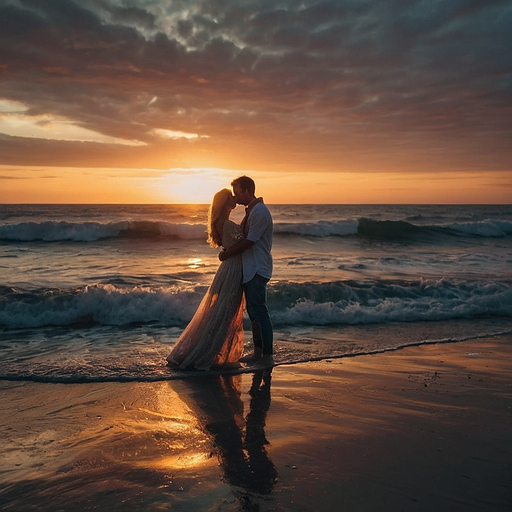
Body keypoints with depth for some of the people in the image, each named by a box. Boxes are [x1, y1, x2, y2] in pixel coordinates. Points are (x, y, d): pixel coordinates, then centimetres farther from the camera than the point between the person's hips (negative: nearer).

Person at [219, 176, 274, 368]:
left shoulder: (259, 212, -16)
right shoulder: (251, 210, 16)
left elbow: (249, 242, -18)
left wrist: (227, 254, -7)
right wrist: (228, 249, 4)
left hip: (257, 270, -10)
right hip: (250, 269, 10)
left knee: (259, 311, -7)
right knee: (253, 311, 14)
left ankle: (268, 356, -1)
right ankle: (258, 352, 23)